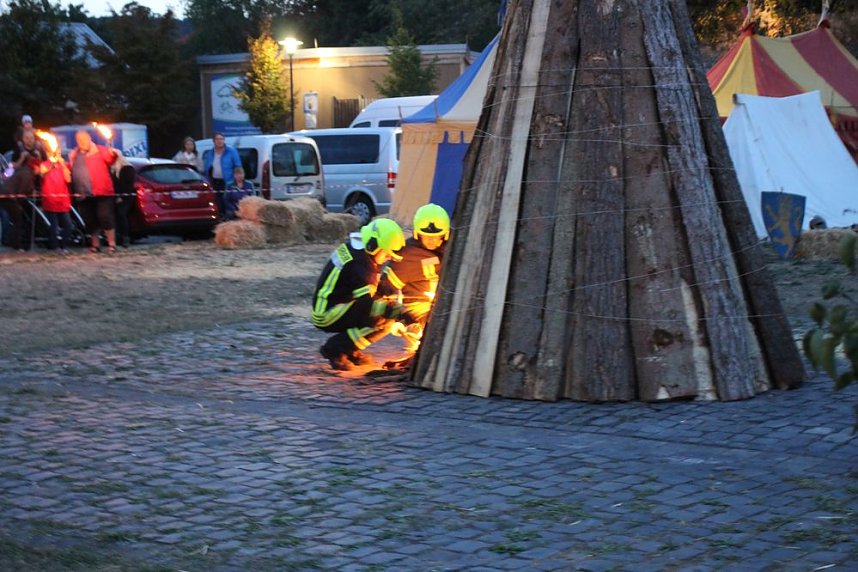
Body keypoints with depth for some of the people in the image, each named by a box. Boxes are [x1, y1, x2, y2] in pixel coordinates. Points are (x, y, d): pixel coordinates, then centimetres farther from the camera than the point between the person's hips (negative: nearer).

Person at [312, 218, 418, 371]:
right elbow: (367, 305, -31)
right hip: (327, 316, -10)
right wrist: (399, 311, -32)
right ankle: (335, 349, -12)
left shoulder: (355, 247, 4)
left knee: (390, 314, 8)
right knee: (381, 319, -24)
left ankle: (351, 351, 11)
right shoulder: (358, 265, -25)